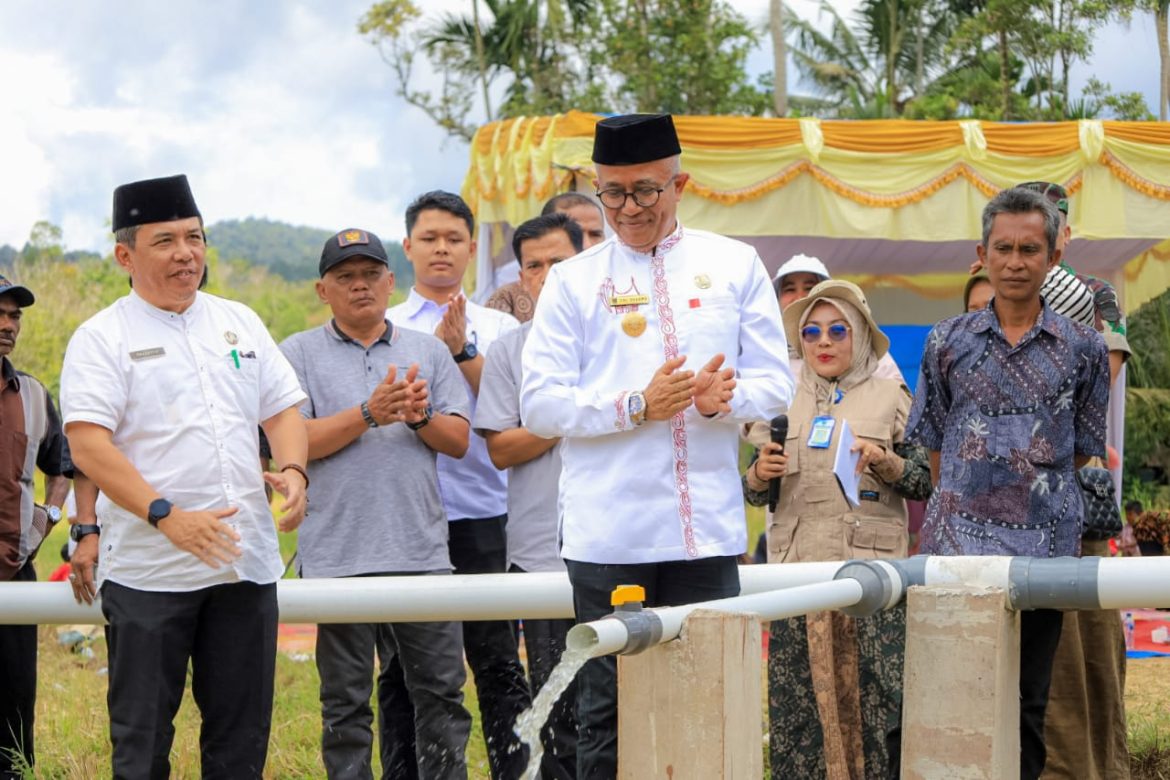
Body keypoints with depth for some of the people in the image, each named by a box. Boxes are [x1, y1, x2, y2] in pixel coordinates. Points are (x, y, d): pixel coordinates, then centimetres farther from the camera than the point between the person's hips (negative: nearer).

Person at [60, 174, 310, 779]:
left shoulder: (239, 323, 13)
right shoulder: (102, 338, -4)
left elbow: (283, 408, 17)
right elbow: (88, 445, -14)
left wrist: (292, 470, -6)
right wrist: (167, 516, -24)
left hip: (246, 564, 5)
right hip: (148, 571, -5)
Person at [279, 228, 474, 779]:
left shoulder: (428, 351, 14)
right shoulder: (299, 354, 6)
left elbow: (458, 441, 8)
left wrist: (420, 416, -12)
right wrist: (369, 414, -15)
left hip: (422, 550, 2)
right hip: (339, 556, -2)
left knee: (441, 693, 3)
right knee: (345, 703, 4)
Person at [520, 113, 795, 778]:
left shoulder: (735, 266, 11)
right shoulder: (574, 280, 7)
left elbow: (775, 384, 8)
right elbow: (540, 403, 0)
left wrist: (726, 396, -14)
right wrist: (637, 406, -13)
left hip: (706, 527, 1)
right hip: (607, 534, -1)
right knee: (610, 706, 1)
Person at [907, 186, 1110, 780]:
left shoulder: (1082, 348, 4)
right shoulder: (947, 343, 5)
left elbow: (1083, 451, 10)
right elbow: (933, 443, 12)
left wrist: (1038, 500, 6)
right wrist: (966, 505, 11)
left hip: (1045, 547, 0)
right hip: (959, 542, 0)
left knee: (1027, 701, 7)